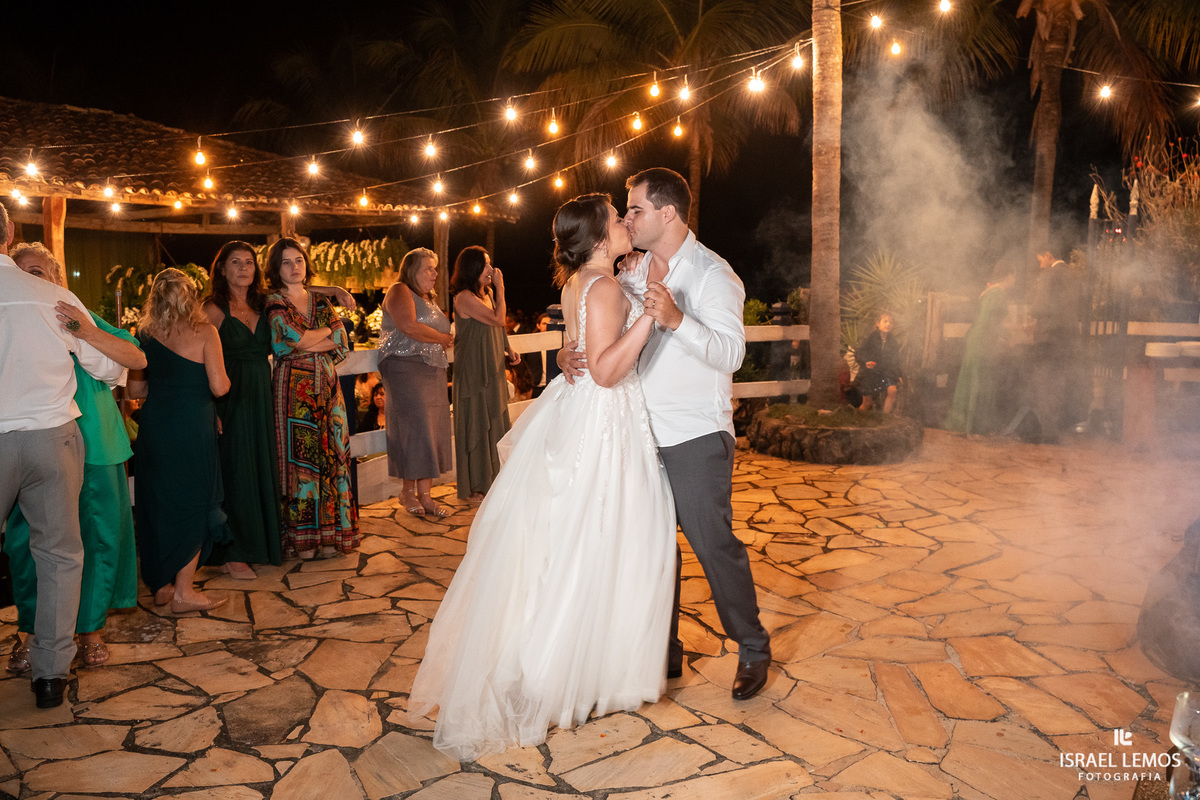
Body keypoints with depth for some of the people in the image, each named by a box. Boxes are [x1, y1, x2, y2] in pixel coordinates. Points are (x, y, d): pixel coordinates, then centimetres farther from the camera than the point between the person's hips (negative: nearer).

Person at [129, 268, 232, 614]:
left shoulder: (145, 334, 4)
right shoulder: (204, 332, -8)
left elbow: (136, 387, 9)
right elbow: (219, 387, -13)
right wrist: (209, 381, 10)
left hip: (153, 423, 5)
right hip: (192, 426, -5)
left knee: (157, 503, 15)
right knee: (193, 504, 6)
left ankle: (161, 585, 25)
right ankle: (183, 592, 8)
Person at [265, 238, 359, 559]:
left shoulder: (321, 302, 14)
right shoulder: (274, 302, 1)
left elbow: (342, 342, 3)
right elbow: (295, 337, -14)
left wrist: (307, 343, -9)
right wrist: (326, 332, 2)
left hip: (326, 385, 4)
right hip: (293, 387, -4)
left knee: (329, 453, 2)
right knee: (298, 457, -3)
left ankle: (328, 532, 11)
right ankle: (300, 536, 5)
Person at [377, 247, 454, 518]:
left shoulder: (429, 298, 23)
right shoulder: (399, 291, -3)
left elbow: (441, 335, 25)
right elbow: (409, 326, -18)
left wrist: (445, 341, 2)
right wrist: (443, 338, -8)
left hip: (433, 371, 8)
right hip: (406, 368, -8)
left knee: (432, 430, 3)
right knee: (414, 427, -9)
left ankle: (425, 495, 7)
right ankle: (408, 491, 6)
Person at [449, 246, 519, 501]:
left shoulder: (486, 293, 11)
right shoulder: (465, 298, -17)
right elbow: (498, 319, -20)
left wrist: (508, 349, 8)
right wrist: (500, 288, -14)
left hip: (492, 368, 9)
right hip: (473, 369, -9)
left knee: (494, 422, 13)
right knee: (476, 424, -1)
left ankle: (491, 479, 25)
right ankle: (474, 487, 10)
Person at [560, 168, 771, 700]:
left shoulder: (712, 274, -8)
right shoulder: (632, 273, 12)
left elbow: (731, 352, -18)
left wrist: (676, 319, -31)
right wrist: (567, 353, -5)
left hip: (695, 436, -6)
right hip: (642, 433, 7)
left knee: (712, 540, -2)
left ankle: (752, 649, 19)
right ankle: (665, 653, 27)